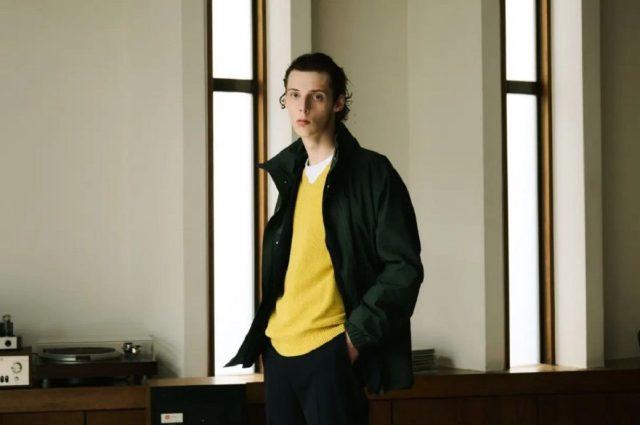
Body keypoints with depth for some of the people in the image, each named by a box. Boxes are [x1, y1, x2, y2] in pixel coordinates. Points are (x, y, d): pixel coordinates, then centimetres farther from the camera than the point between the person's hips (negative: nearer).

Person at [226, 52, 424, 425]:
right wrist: (263, 334, 11)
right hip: (279, 349, 6)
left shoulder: (371, 172, -6)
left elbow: (404, 267, -9)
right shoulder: (284, 173, 14)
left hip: (331, 350, -6)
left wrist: (357, 335, -14)